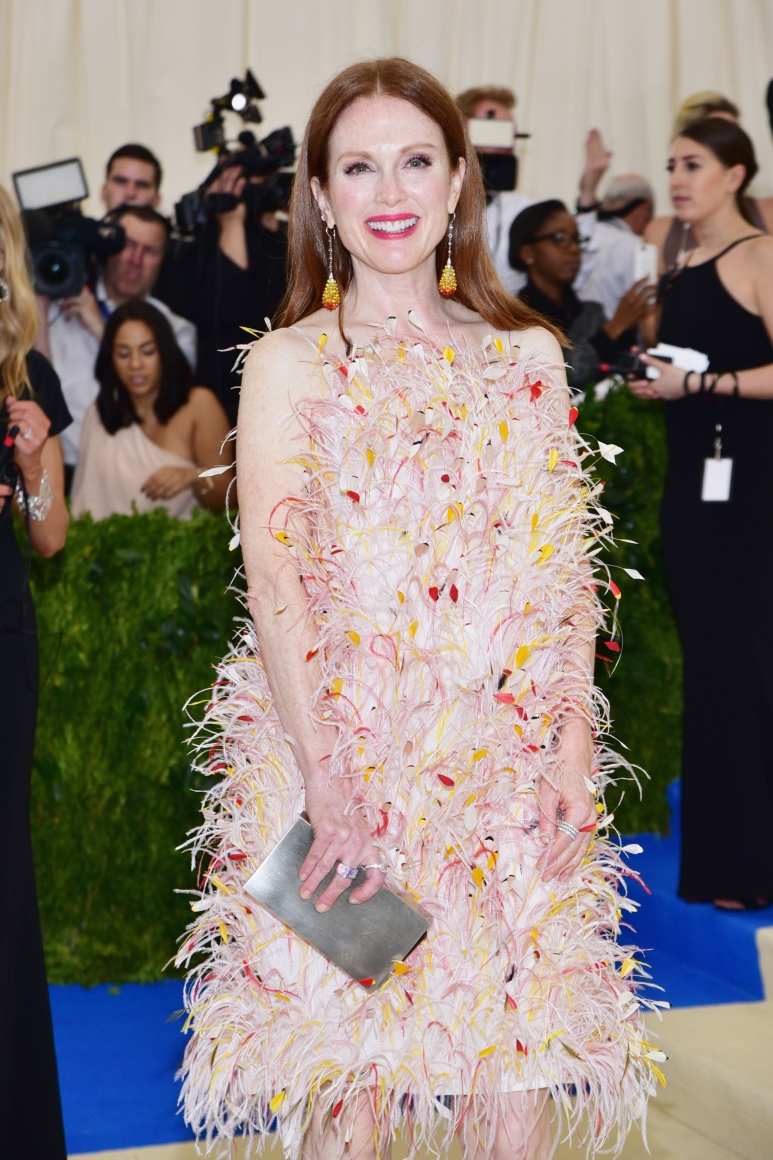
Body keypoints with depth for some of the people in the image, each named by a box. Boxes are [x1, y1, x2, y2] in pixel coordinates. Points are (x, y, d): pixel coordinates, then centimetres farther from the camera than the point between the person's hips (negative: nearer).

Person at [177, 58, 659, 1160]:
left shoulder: (529, 356, 10)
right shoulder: (288, 363, 1)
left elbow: (568, 574, 8)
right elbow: (275, 585, -9)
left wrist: (573, 749, -3)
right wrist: (333, 793, -18)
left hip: (507, 765, 2)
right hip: (337, 751, -2)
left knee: (518, 1065, 3)